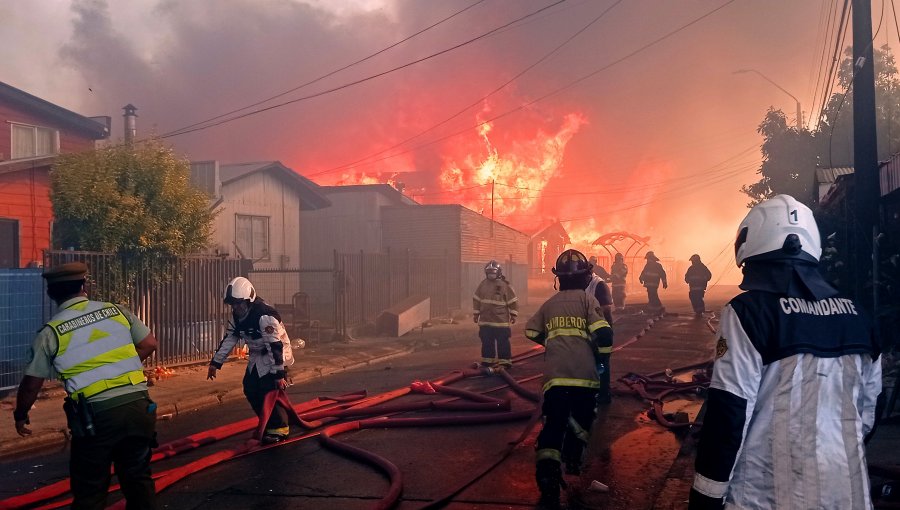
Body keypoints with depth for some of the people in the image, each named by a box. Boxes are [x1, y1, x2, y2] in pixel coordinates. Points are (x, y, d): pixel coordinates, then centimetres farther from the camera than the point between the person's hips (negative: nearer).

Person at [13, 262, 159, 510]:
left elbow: (31, 384, 7)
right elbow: (149, 344, 9)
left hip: (95, 416, -2)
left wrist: (20, 416, 24)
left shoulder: (51, 332, -1)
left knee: (89, 490, 13)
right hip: (137, 405, 3)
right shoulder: (117, 311, 4)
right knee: (138, 478, 18)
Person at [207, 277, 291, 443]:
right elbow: (229, 339, 6)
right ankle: (269, 423, 20)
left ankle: (280, 429, 1)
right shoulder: (237, 315, -3)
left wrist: (279, 374, -30)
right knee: (250, 390, 5)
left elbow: (275, 346, -30)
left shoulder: (265, 316, -30)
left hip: (274, 356, -8)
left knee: (269, 392, -14)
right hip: (257, 356, 9)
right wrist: (215, 362, 5)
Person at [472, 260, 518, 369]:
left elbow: (513, 301, -2)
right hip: (485, 320, 4)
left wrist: (513, 315, -1)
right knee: (486, 342, 11)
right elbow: (476, 300, 15)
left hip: (501, 321, -4)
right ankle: (487, 360, 22)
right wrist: (476, 314, 15)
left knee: (502, 342, -1)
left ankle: (505, 361, 6)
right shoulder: (483, 284, 7)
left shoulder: (504, 285, -6)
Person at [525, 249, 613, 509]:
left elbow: (531, 332, 25)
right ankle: (571, 458, 32)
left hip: (554, 375, 2)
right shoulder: (588, 300, 3)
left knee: (553, 424, -3)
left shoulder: (549, 304, 16)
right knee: (581, 418, 24)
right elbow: (603, 334, -9)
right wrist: (601, 353, 10)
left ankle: (548, 478, -18)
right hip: (584, 373, -2)